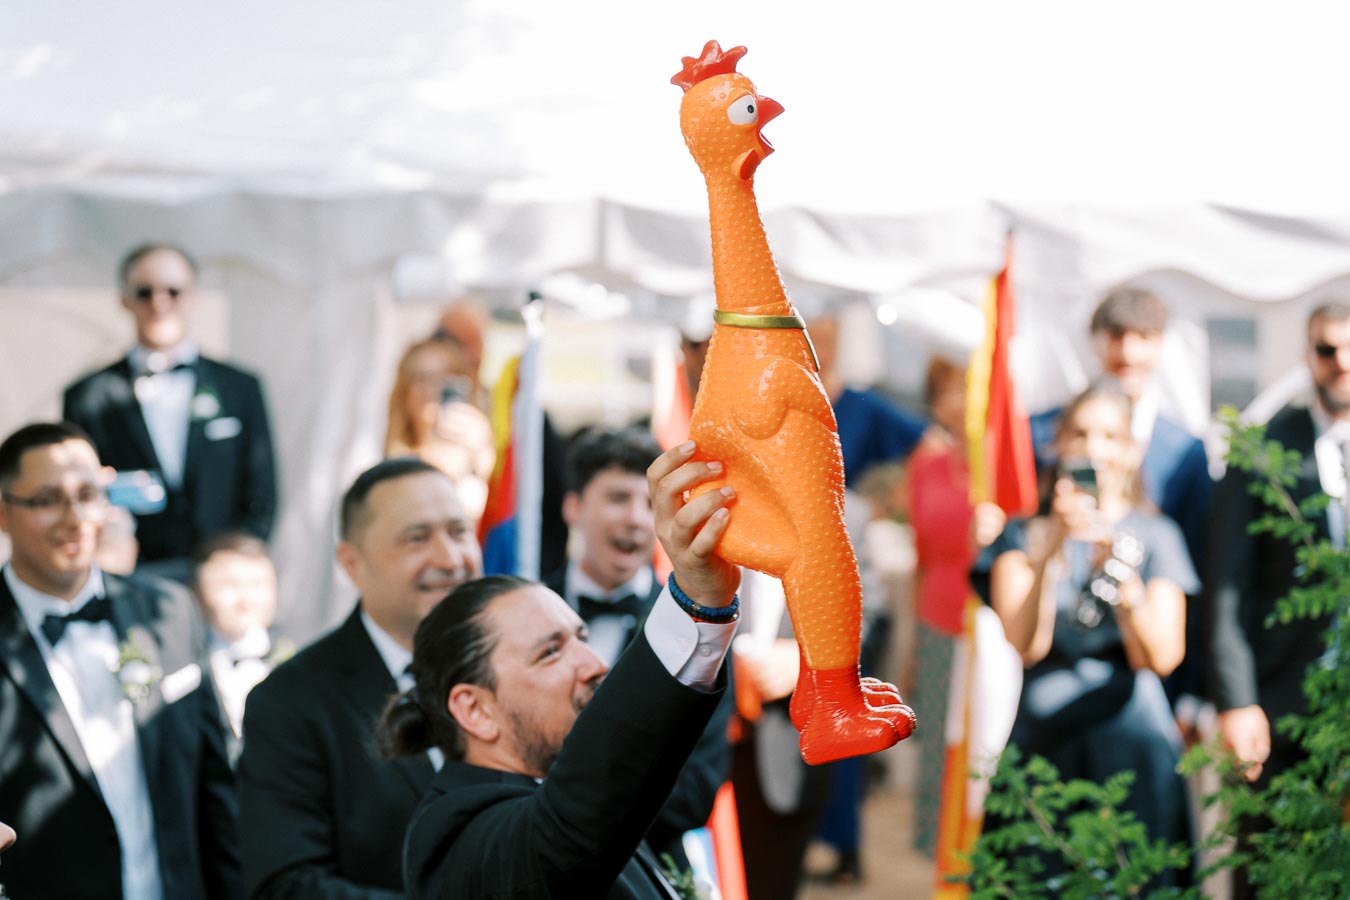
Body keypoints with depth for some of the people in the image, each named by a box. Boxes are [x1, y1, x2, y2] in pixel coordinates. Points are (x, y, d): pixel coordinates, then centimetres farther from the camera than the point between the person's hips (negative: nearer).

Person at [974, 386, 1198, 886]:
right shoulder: (1024, 535, 7)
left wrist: (1116, 567, -18)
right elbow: (1025, 644, -8)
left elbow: (1160, 658, -5)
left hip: (1131, 738, 0)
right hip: (1043, 740, 0)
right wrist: (1053, 550, -19)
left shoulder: (1156, 535, 6)